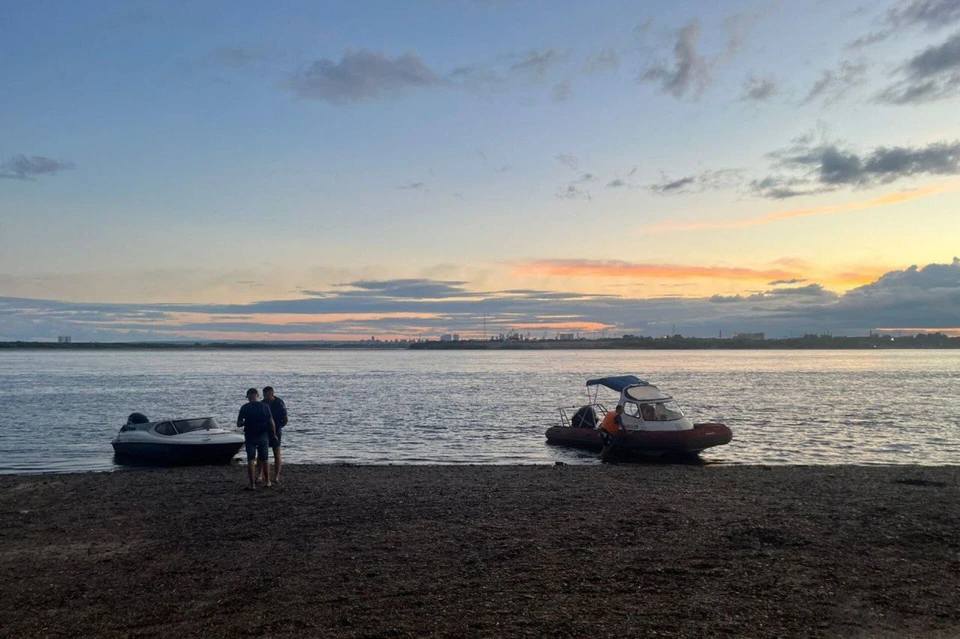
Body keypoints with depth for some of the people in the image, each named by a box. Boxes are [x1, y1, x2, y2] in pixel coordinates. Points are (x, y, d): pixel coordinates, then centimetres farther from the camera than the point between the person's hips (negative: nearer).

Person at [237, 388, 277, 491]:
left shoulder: (244, 407, -7)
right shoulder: (265, 406, -6)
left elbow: (238, 424, -4)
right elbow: (271, 423, -7)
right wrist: (274, 435, 7)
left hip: (250, 437, -1)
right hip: (263, 436, 1)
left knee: (251, 460, 3)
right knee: (264, 459, 14)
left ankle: (252, 484, -1)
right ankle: (268, 482, 21)